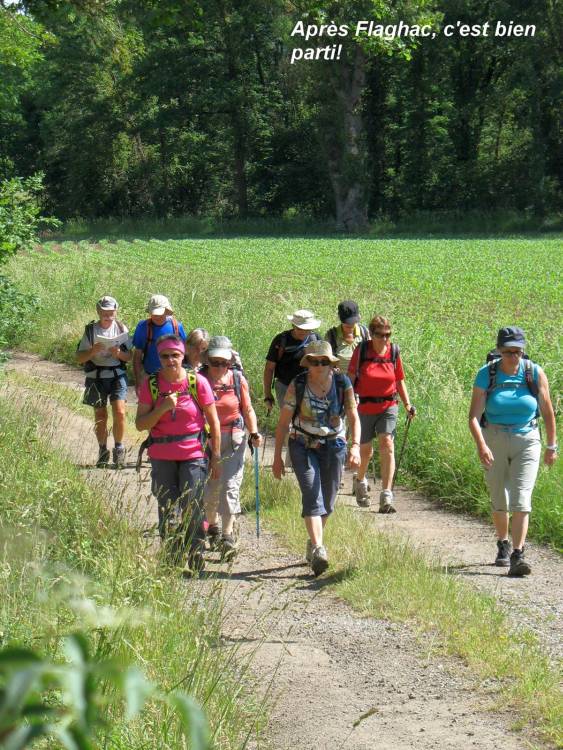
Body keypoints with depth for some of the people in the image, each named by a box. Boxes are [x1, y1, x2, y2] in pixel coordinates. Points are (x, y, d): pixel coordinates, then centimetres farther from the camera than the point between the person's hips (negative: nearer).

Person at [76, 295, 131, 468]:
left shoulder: (121, 329, 1)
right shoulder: (90, 330, -1)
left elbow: (129, 356, 4)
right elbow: (79, 358, -2)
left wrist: (119, 354, -18)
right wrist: (92, 352, -21)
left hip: (117, 374, 0)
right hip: (96, 376, 0)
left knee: (119, 412, -13)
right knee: (100, 416, 6)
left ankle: (119, 449, 4)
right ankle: (102, 452, 22)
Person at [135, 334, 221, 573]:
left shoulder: (197, 382, -4)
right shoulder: (150, 384, 1)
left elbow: (214, 422, 2)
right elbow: (140, 424, -2)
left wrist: (216, 457, 1)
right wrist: (163, 408, -17)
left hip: (194, 456, -2)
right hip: (162, 457, 2)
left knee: (192, 512, -6)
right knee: (167, 515, 5)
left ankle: (196, 563, 5)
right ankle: (171, 564, 14)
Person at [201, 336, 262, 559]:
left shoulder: (238, 379, 1)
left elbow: (247, 410, 9)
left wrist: (254, 433, -1)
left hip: (233, 440, 0)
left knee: (230, 486, -8)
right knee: (209, 487, 9)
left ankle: (227, 536, -7)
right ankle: (212, 526, 34)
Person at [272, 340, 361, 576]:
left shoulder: (342, 384, -7)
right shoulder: (297, 385, -10)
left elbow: (353, 417, -5)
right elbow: (284, 422, -5)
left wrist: (355, 446, -21)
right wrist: (277, 457, -5)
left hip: (333, 445, 2)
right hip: (303, 445, -2)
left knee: (327, 501, 9)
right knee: (312, 495, -18)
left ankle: (313, 543, 32)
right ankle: (318, 549, -29)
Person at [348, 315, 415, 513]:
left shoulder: (393, 351, -1)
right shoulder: (361, 351, -8)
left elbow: (399, 381, 9)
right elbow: (351, 378, -3)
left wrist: (407, 404, 2)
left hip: (388, 407, 1)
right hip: (364, 407, -1)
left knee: (387, 445, -17)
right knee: (365, 450, 12)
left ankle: (386, 497, -19)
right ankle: (360, 482, 45)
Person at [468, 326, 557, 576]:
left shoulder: (535, 373, -7)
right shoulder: (486, 375, -8)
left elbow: (547, 412, 4)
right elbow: (474, 416, -13)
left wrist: (551, 446, 8)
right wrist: (481, 445, -29)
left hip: (526, 442, -1)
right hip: (494, 442, 1)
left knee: (521, 500, -14)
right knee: (499, 502, 12)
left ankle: (517, 557, -19)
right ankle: (503, 546, 37)